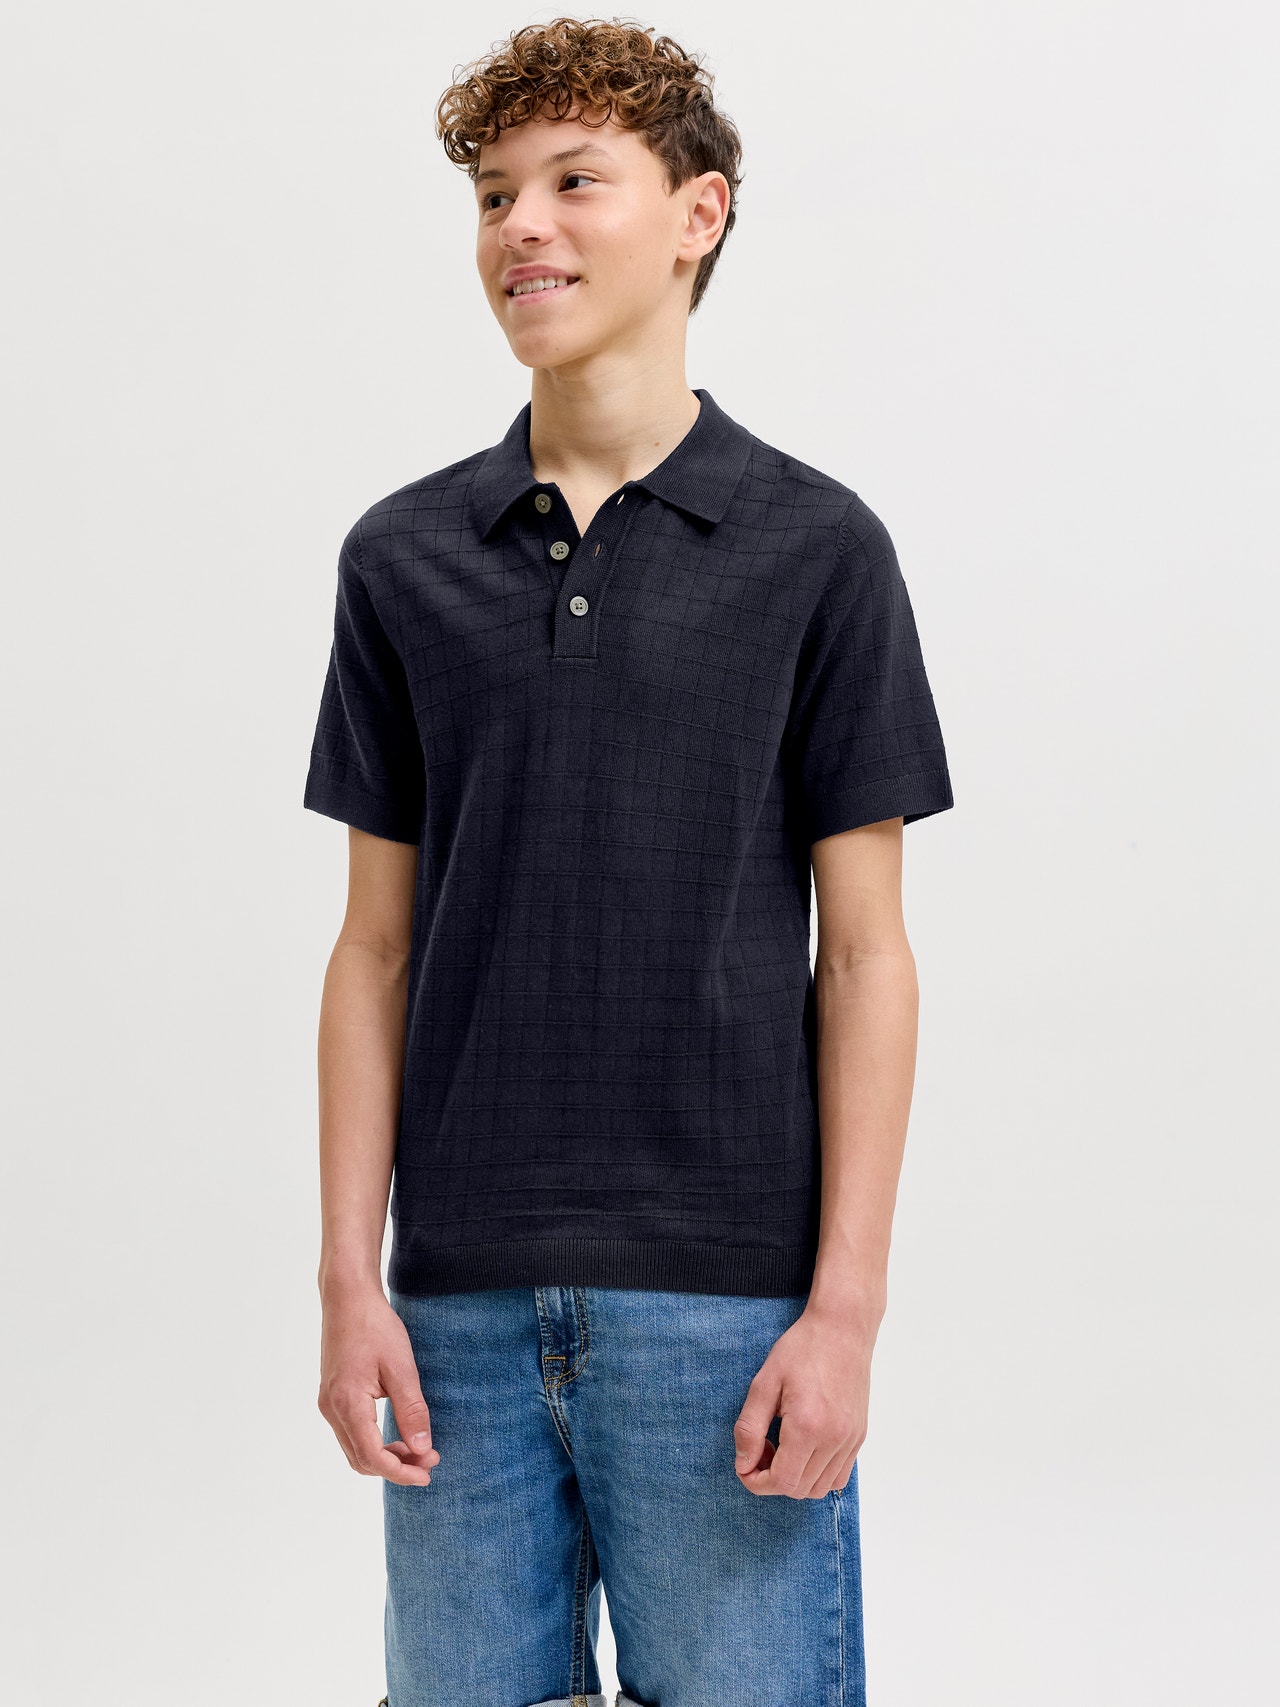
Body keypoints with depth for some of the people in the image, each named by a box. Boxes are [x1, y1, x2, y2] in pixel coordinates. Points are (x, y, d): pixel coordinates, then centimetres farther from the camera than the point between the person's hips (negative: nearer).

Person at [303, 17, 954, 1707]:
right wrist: (350, 1279, 1)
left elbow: (864, 953, -2)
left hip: (726, 1294, -3)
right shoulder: (404, 556, 7)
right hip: (464, 1302, 3)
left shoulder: (814, 546, -1)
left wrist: (845, 1307, -8)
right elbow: (377, 947, 7)